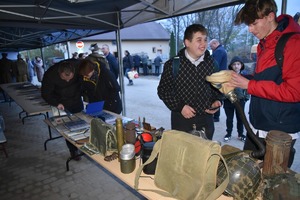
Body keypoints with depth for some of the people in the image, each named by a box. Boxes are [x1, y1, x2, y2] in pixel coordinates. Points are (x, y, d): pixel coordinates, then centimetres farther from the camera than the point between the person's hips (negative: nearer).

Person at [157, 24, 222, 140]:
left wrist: (216, 100, -1)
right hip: (182, 120, -3)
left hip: (206, 119, 4)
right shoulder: (172, 64, -9)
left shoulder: (211, 62, 2)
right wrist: (179, 107, -14)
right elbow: (163, 90, -5)